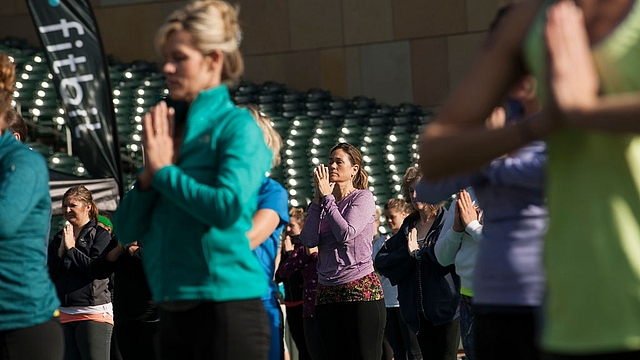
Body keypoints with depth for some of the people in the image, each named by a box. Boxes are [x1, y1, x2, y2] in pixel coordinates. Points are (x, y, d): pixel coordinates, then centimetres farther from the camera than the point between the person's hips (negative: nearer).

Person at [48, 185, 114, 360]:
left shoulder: (100, 234, 0)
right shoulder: (59, 238, 17)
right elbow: (48, 274, 9)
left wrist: (71, 248, -7)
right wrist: (61, 250, -4)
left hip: (93, 313, -5)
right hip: (64, 313, 6)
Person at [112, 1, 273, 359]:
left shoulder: (238, 126, -5)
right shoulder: (167, 131, 13)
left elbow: (228, 207, -21)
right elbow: (126, 229, 11)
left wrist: (163, 170, -9)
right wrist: (149, 174, -7)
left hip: (227, 306, -7)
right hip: (174, 310, 7)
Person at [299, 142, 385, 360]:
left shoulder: (362, 197, -1)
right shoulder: (325, 202, 13)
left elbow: (346, 233, -16)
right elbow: (308, 240, -1)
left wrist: (327, 196, -8)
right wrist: (318, 199, -3)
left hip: (361, 291, -6)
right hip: (327, 293, 6)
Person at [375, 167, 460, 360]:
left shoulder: (447, 222, -4)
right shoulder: (408, 226, 16)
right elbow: (381, 260, 9)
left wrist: (417, 252, -10)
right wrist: (406, 253, -9)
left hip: (445, 306, -6)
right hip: (419, 312, 6)